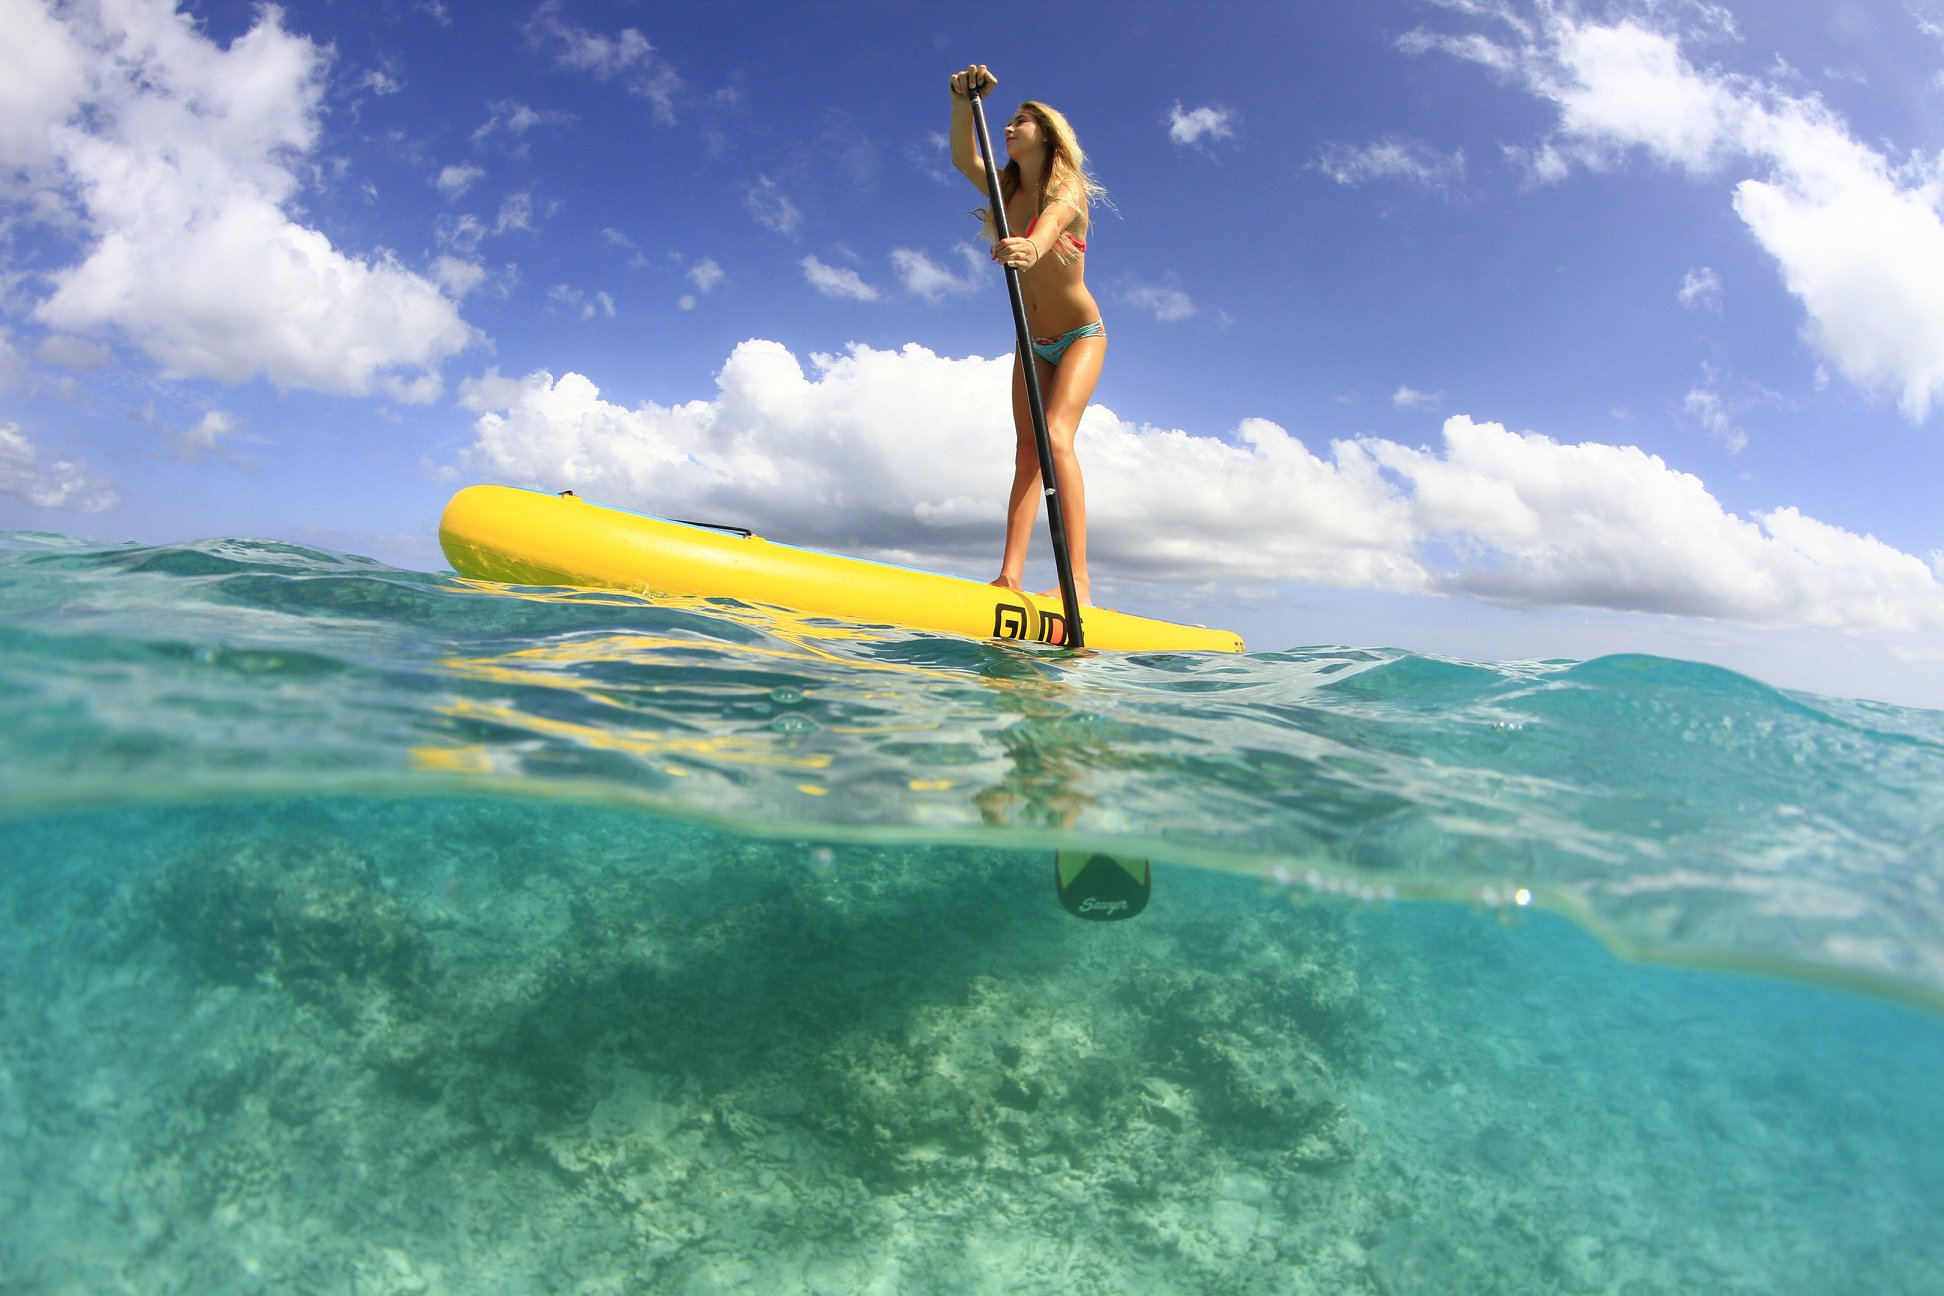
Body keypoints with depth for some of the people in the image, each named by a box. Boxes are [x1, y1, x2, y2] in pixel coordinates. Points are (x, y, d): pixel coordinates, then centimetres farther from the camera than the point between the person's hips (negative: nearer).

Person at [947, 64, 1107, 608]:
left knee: (1055, 435, -26)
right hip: (1033, 344, 6)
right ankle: (1010, 575, -15)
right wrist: (964, 100, -26)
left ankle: (1078, 582, -33)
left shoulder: (1067, 191, -11)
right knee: (1026, 453, -6)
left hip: (1081, 336, -6)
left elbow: (1051, 222, -36)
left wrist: (1032, 246, -58)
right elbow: (962, 157, -8)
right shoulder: (1008, 193, 7)